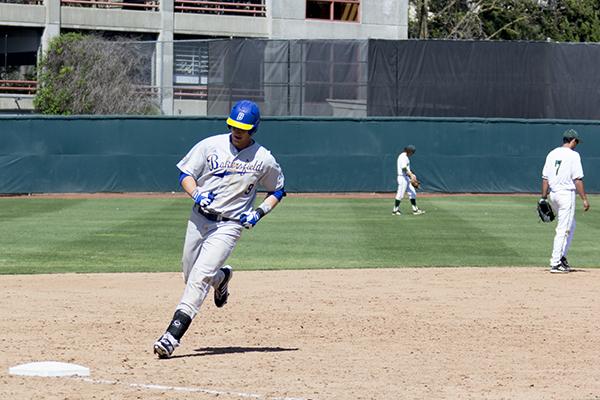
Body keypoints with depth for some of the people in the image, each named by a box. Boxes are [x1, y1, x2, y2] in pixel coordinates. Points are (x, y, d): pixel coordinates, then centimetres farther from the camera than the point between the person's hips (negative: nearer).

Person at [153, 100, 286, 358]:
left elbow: (277, 191, 11)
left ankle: (172, 335, -23)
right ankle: (221, 277, 49)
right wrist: (197, 194, -18)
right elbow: (185, 174, 3)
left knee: (200, 276, -18)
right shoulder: (211, 145, -1)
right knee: (190, 275, 14)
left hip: (229, 225, -4)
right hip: (199, 218, 4)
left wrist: (260, 212, -7)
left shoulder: (264, 160, -3)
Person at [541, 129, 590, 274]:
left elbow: (545, 178, 9)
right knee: (563, 229, -5)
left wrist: (543, 198, 12)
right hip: (567, 194, -7)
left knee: (570, 225, 22)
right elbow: (577, 179, -13)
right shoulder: (573, 155, -10)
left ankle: (561, 257, 18)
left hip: (553, 194, 7)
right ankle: (555, 264, -7)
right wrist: (584, 199, -10)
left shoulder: (552, 154, 9)